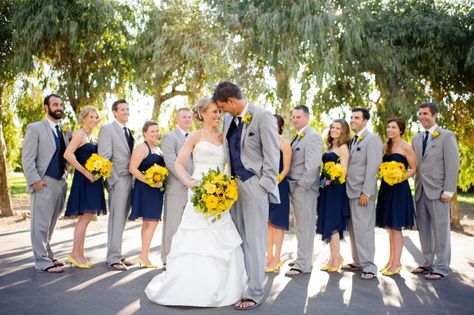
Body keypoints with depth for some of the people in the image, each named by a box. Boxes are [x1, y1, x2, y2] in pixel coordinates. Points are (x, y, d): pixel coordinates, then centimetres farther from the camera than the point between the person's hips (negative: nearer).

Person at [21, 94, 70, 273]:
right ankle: (42, 262, 4)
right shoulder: (35, 128, 0)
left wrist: (65, 180, 3)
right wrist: (35, 180, -13)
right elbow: (27, 158, -6)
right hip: (43, 184, -5)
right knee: (41, 224, -1)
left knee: (50, 224, 12)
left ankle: (47, 256, 22)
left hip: (60, 183, 5)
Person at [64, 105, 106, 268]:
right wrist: (86, 172, -20)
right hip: (84, 180, -8)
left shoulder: (93, 137, 17)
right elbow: (68, 154, -22)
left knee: (85, 218, 9)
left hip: (93, 180, 8)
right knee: (85, 217, -10)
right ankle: (75, 254, -3)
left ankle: (80, 255, 15)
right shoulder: (79, 134, -8)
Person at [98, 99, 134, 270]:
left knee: (122, 220, 9)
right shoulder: (107, 129, -2)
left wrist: (134, 178, 9)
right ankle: (113, 258, -1)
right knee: (116, 220, -6)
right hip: (118, 180, -7)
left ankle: (117, 254, 16)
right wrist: (114, 179, -13)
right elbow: (104, 157, -9)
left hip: (130, 179, 7)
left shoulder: (129, 131, 20)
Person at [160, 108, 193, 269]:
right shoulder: (169, 137, -1)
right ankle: (168, 260, 8)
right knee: (173, 225, -1)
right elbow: (171, 162, -12)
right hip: (177, 188, -5)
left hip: (193, 188, 6)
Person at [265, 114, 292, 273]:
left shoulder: (284, 144, -5)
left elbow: (286, 168, -8)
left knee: (277, 222, 0)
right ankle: (269, 256, 17)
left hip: (279, 186, -5)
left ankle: (277, 258, 6)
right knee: (267, 221, 8)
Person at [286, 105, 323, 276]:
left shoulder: (313, 137, -11)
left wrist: (303, 185, -18)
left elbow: (313, 165, -18)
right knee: (300, 226, 16)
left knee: (305, 227, -4)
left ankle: (303, 265, 1)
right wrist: (292, 186, 10)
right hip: (295, 188, 9)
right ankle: (303, 257, 26)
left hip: (305, 188, -9)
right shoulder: (297, 137, 17)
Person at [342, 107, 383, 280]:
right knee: (353, 228, 10)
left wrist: (366, 192, -17)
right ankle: (358, 261, 20)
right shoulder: (352, 141, 18)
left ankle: (369, 266, 1)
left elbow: (372, 167, -13)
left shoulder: (372, 139, -6)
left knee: (364, 228, -6)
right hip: (351, 191, 7)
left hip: (363, 191, -7)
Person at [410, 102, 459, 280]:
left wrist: (448, 191, -14)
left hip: (438, 191, -6)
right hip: (420, 191, 6)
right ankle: (428, 263, 22)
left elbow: (452, 165, -8)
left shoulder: (446, 136, -2)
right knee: (424, 230, 11)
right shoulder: (416, 139, 15)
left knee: (440, 230, -1)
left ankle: (441, 268, 7)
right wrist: (416, 186, 6)